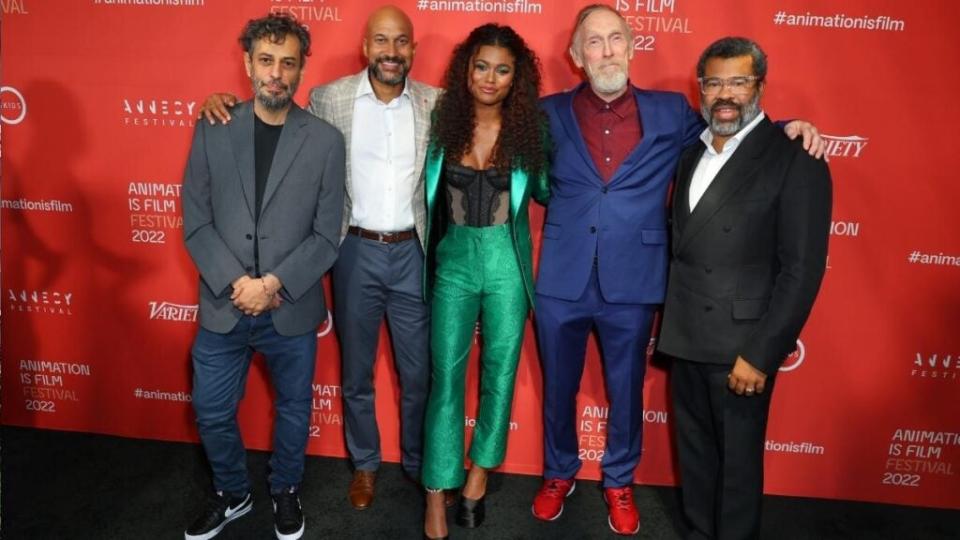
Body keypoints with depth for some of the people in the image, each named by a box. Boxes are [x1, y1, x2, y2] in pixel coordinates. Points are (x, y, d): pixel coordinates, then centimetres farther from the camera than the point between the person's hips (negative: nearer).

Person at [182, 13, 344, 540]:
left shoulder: (326, 140, -6)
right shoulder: (212, 130, -2)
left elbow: (326, 236, -7)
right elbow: (196, 224, -2)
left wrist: (273, 284, -17)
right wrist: (236, 284, -14)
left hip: (292, 310, -1)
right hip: (223, 307, 2)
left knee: (293, 409, 16)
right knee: (212, 412, 14)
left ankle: (285, 492, 43)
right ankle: (232, 494, 42)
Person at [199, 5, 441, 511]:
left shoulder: (434, 103, -1)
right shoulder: (329, 98, -3)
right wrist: (223, 102, -7)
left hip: (412, 252, 1)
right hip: (356, 251, 0)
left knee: (419, 371, 13)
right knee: (356, 372, 14)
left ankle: (420, 462, 36)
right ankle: (364, 463, 37)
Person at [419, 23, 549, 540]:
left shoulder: (528, 127, -2)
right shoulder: (443, 120, -1)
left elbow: (546, 191, 5)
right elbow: (427, 190, 7)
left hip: (507, 261, 1)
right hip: (453, 260, 0)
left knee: (500, 369, 10)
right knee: (446, 375, 1)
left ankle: (481, 470, 31)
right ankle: (437, 495, 11)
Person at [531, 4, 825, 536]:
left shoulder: (672, 112, 2)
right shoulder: (552, 112, 2)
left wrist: (785, 129, -2)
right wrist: (565, 205, -4)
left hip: (631, 283, 0)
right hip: (561, 281, 1)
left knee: (626, 391, 15)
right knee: (558, 387, 16)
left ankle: (619, 482, 40)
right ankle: (560, 473, 41)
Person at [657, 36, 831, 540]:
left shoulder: (794, 158, -11)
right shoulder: (692, 152, 10)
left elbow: (802, 270, -14)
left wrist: (760, 353, -16)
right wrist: (658, 323, 9)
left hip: (740, 345, -6)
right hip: (685, 339, 6)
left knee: (737, 458, 11)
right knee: (694, 451, 19)